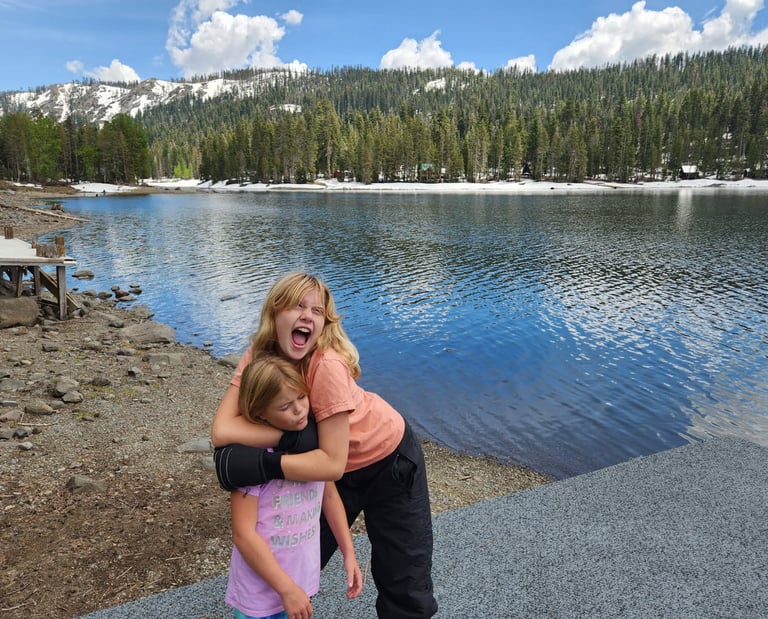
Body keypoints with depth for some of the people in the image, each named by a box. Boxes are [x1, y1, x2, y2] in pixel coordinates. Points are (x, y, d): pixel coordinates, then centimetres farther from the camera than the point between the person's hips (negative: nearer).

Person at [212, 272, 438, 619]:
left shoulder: (328, 365, -34)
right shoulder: (258, 356, -18)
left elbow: (332, 463, -32)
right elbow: (222, 431, -28)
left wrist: (262, 464, -37)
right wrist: (294, 435, -33)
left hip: (388, 458, -4)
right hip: (333, 465, 5)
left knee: (405, 588, 3)